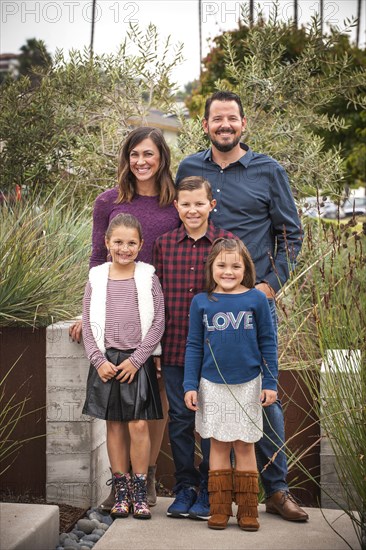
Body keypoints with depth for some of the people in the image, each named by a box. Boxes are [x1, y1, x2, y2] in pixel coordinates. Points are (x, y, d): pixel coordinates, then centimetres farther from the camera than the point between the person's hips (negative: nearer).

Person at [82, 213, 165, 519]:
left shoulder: (148, 278, -1)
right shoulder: (97, 279, 4)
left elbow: (157, 324, -3)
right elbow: (89, 324, 4)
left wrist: (135, 359, -10)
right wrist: (99, 360, -6)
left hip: (137, 360, -2)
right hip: (107, 360, 2)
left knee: (139, 425, -6)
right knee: (114, 425, 7)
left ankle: (140, 490, 6)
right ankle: (121, 489, 15)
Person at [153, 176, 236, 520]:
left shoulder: (227, 243, -2)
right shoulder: (164, 244, 5)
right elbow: (156, 294, 9)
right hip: (174, 348, 2)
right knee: (179, 419, 9)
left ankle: (208, 491, 19)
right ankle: (184, 488, 23)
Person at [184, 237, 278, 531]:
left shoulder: (256, 299, -3)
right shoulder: (201, 302, 0)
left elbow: (268, 343, 1)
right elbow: (194, 347, 5)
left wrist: (270, 383, -2)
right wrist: (190, 385, 1)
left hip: (248, 385, -1)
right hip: (212, 385, 1)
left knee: (244, 445, 6)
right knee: (219, 444, 7)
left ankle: (248, 509, 14)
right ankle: (220, 507, 14)